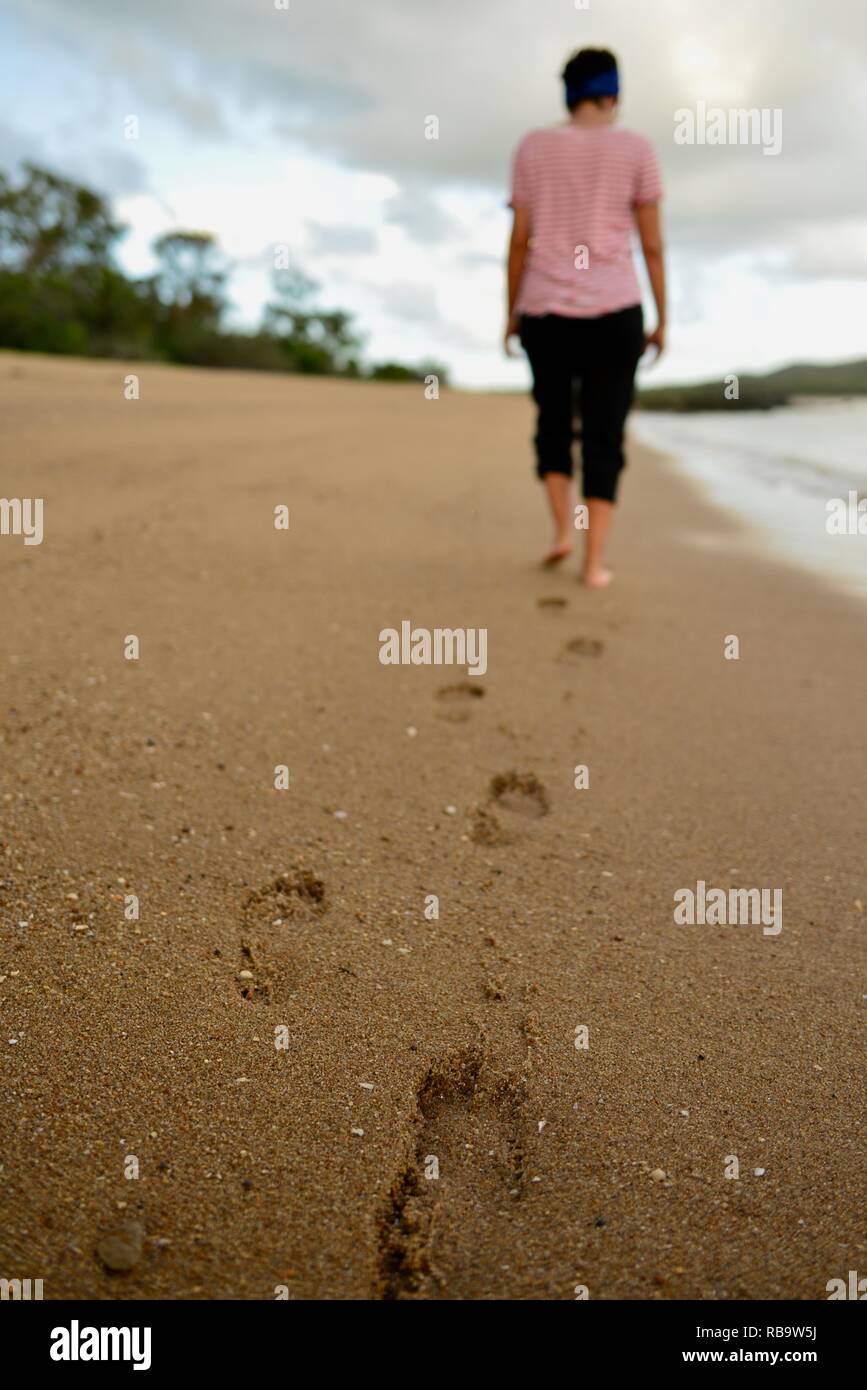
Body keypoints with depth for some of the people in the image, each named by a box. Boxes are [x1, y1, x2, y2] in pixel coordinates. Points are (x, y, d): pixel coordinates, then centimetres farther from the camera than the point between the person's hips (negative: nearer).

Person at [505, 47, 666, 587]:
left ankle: (563, 529, 6)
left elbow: (519, 239, 2)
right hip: (613, 313, -1)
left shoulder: (533, 147, 5)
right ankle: (595, 562, -4)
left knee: (554, 420, 20)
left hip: (545, 310, 1)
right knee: (605, 437, 2)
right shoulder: (635, 149, 2)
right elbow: (653, 243, 0)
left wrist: (512, 313, 10)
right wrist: (662, 320, 6)